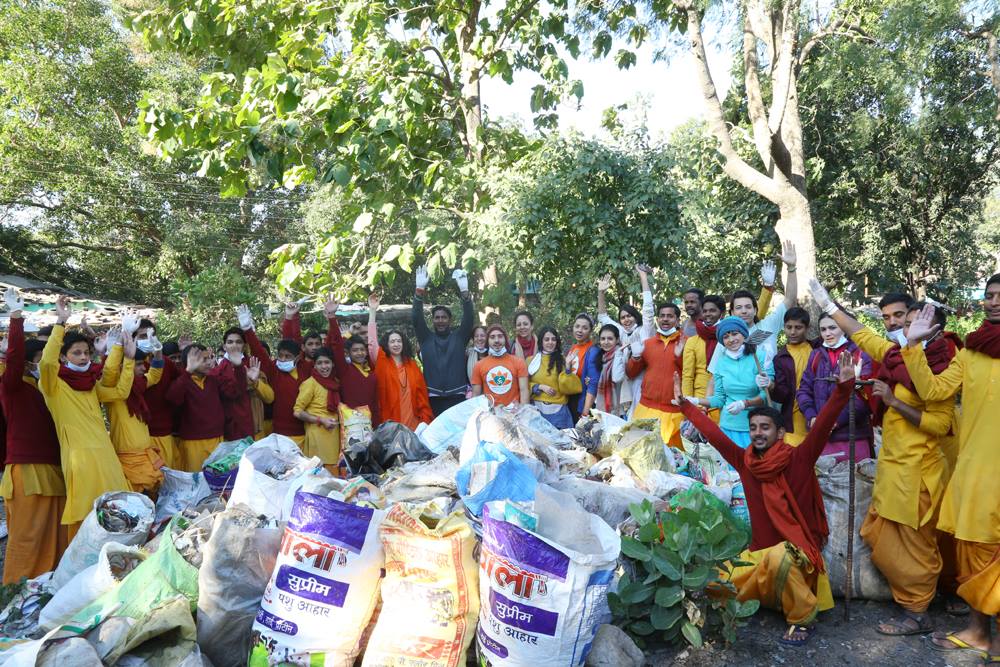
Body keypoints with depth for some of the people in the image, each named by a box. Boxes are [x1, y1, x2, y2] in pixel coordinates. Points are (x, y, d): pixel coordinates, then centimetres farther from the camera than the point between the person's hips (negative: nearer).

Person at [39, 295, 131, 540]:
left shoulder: (92, 385, 19)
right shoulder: (54, 385, -2)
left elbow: (121, 392, 12)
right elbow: (46, 362, -22)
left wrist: (128, 358, 11)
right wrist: (60, 322, -23)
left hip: (106, 455, 6)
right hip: (79, 458, -6)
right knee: (84, 521, -4)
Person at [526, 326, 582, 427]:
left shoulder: (562, 360, 5)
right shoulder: (531, 360, 7)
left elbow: (568, 387, -4)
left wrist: (567, 368, -14)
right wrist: (540, 387, -8)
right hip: (537, 409, 1)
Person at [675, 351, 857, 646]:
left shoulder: (798, 459, -12)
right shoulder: (744, 461, 0)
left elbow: (822, 424, -25)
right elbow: (712, 432, 6)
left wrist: (844, 387, -37)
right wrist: (684, 403, 11)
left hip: (796, 549, -5)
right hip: (759, 551, 6)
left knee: (778, 558, -39)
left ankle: (804, 618, -11)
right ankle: (765, 596, 24)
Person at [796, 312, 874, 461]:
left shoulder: (860, 356, -2)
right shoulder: (816, 356, 10)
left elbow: (865, 396, -8)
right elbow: (803, 390, 11)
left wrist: (836, 420, -12)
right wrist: (812, 418, -5)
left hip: (854, 438, -3)